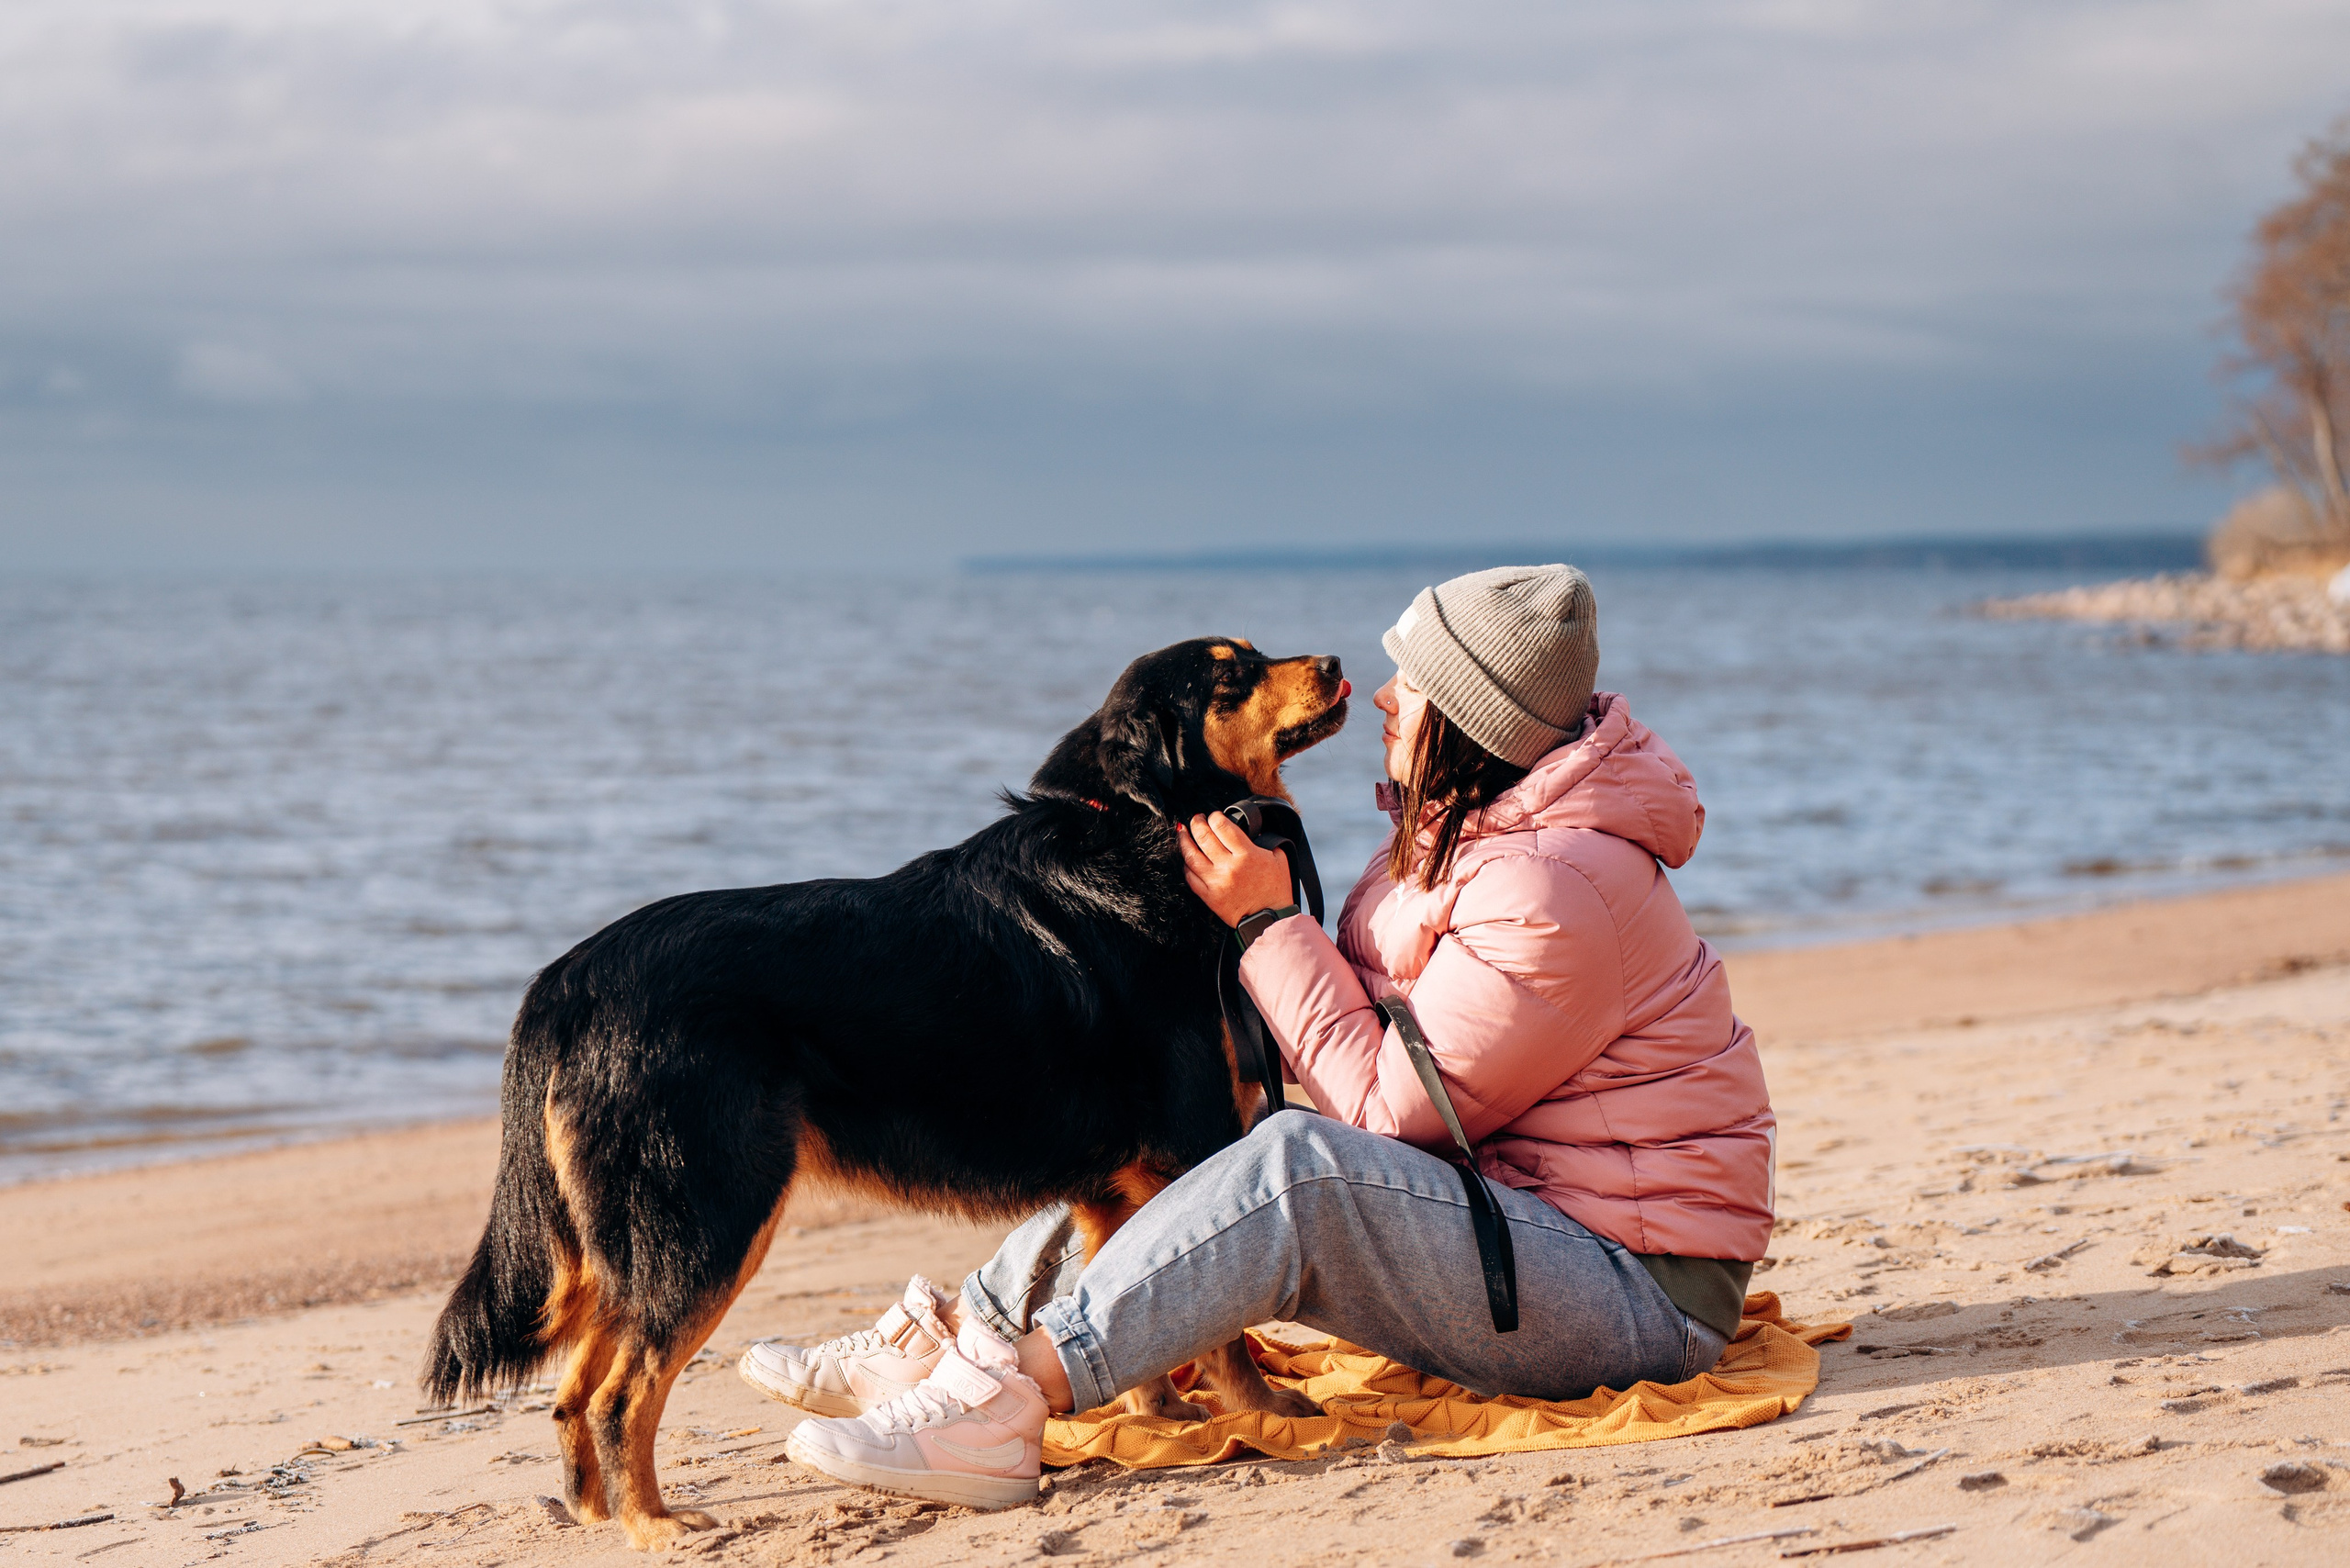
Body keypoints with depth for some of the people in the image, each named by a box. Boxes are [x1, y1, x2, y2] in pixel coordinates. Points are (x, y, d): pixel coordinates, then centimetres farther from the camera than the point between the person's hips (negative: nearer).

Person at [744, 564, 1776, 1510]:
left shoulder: (1553, 891, -22)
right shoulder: (1459, 830, 9)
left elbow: (1386, 1110, -18)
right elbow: (1367, 1033, 7)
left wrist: (1267, 923, -13)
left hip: (1636, 1291, -10)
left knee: (1299, 1167, -31)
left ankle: (1004, 1401, -31)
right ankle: (948, 1341, -1)